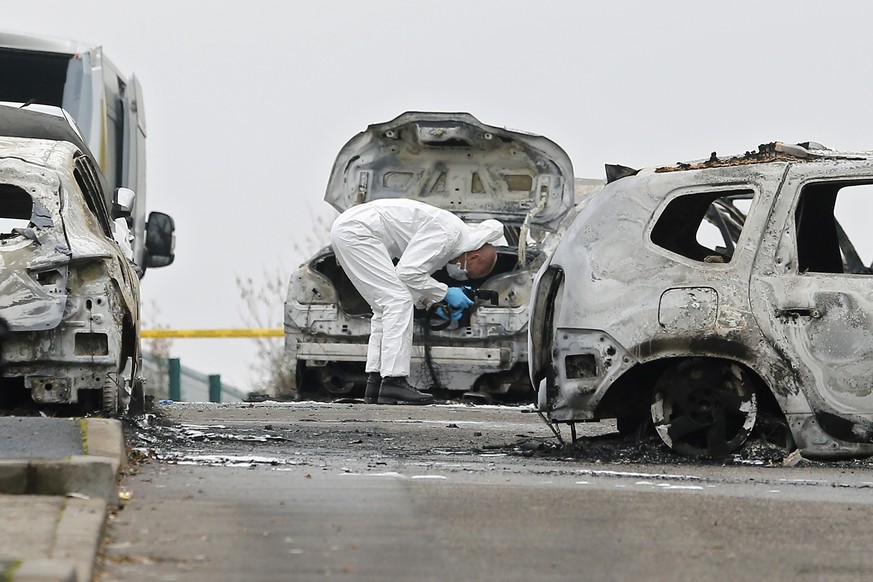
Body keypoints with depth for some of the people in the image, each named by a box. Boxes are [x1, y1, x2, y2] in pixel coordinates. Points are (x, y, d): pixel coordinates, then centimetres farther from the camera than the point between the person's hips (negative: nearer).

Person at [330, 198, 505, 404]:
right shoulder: (446, 234, -15)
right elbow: (408, 272, -18)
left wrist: (430, 302, 12)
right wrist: (445, 293, -7)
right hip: (356, 230, -11)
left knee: (386, 307, 12)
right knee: (398, 302, -12)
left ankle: (375, 383, 10)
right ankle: (393, 383, -16)